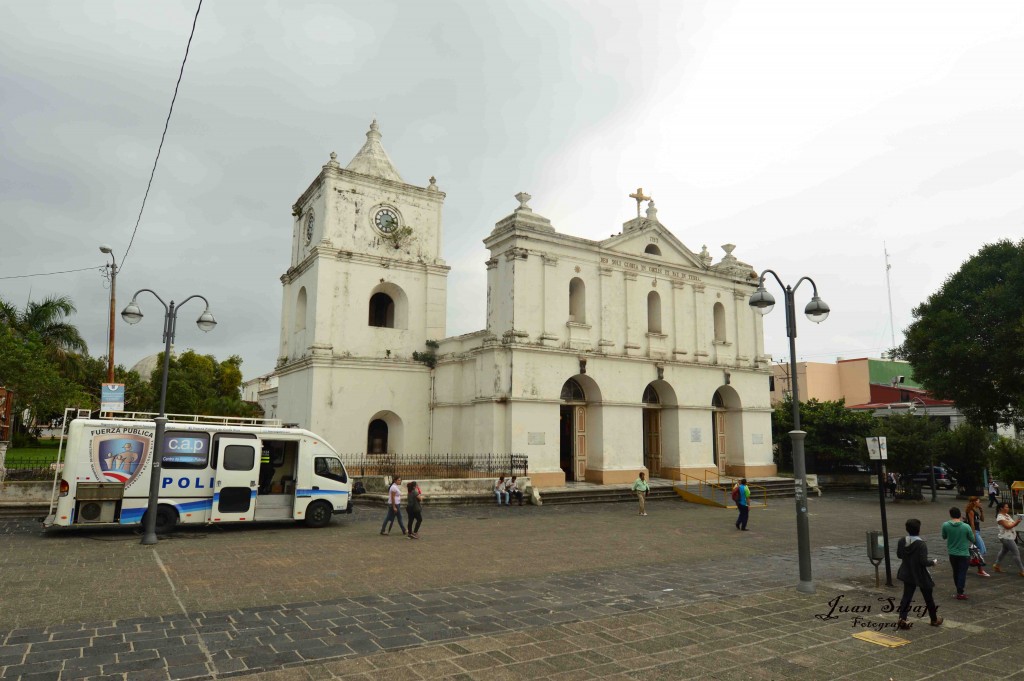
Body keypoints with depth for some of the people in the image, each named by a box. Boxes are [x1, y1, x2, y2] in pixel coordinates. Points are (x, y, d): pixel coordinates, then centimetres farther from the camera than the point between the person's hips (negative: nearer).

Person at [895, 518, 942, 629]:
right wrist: (933, 562, -6)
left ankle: (902, 618, -5)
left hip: (908, 574, 4)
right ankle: (934, 619, 35)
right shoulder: (921, 544, -25)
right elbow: (924, 562, -24)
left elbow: (899, 555, 5)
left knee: (906, 596, 8)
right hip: (921, 576, -4)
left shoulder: (902, 541, -7)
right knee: (928, 598, 17)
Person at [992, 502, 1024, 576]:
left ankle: (996, 565, 32)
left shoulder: (1007, 515, 11)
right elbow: (1008, 526, -22)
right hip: (1006, 538, -10)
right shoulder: (1000, 517, -17)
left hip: (1010, 537, 10)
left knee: (1004, 551, 19)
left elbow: (1013, 524, 10)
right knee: (1016, 553, -9)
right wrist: (1016, 522, -16)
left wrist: (1017, 521, -9)